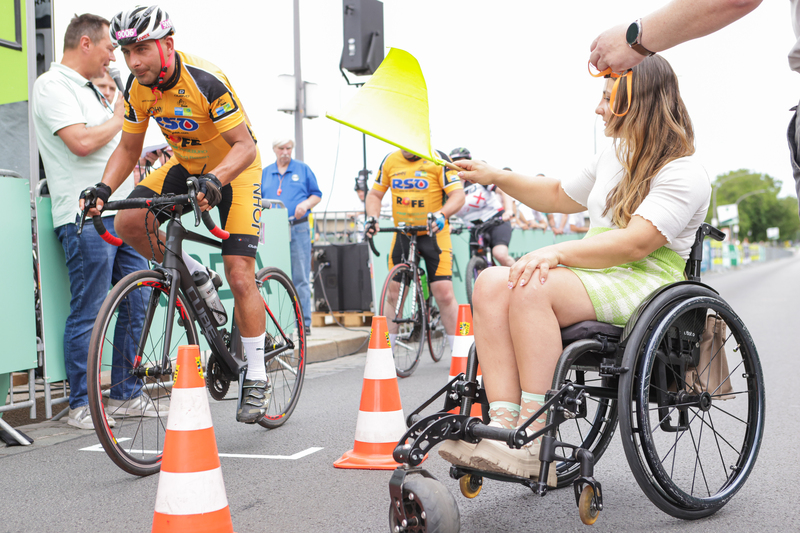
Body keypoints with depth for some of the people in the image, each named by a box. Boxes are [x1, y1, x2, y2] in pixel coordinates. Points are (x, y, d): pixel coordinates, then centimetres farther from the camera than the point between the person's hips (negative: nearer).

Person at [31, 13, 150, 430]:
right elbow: (81, 142, -20)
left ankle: (125, 394, 20)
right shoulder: (52, 86, -7)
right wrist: (119, 117, -5)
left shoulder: (92, 87, 21)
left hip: (123, 211, 9)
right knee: (87, 313, -4)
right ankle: (81, 405, 7)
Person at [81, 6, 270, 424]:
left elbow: (244, 145, -30)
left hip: (235, 170, -6)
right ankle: (197, 280, 6)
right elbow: (129, 148, 0)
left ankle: (256, 379, 0)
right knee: (127, 223, -19)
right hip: (186, 166, 6)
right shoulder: (139, 88, -10)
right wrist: (103, 188, -18)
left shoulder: (206, 81, -28)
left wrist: (213, 181, -48)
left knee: (240, 275, -13)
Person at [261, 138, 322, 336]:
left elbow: (316, 194, 10)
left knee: (300, 278, -4)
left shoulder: (303, 169, 10)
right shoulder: (265, 173, 16)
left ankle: (304, 322, -1)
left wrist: (306, 204, -9)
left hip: (298, 229, -2)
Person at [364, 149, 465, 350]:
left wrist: (441, 215, -34)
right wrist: (372, 217, -8)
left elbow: (458, 194, -16)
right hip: (402, 234, 4)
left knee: (444, 294, -11)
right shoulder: (390, 161, 3)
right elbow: (375, 194, 11)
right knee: (394, 292, 5)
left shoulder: (438, 160, -9)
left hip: (434, 233, -4)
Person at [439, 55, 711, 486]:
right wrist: (497, 177, 27)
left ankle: (533, 443, -33)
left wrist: (558, 252, -26)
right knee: (491, 282, -20)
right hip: (593, 277, 8)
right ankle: (504, 424, -33)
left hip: (645, 284, -8)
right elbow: (560, 197, 37)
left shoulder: (685, 175, -5)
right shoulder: (611, 158, 23)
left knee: (532, 287, -34)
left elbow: (635, 243, -19)